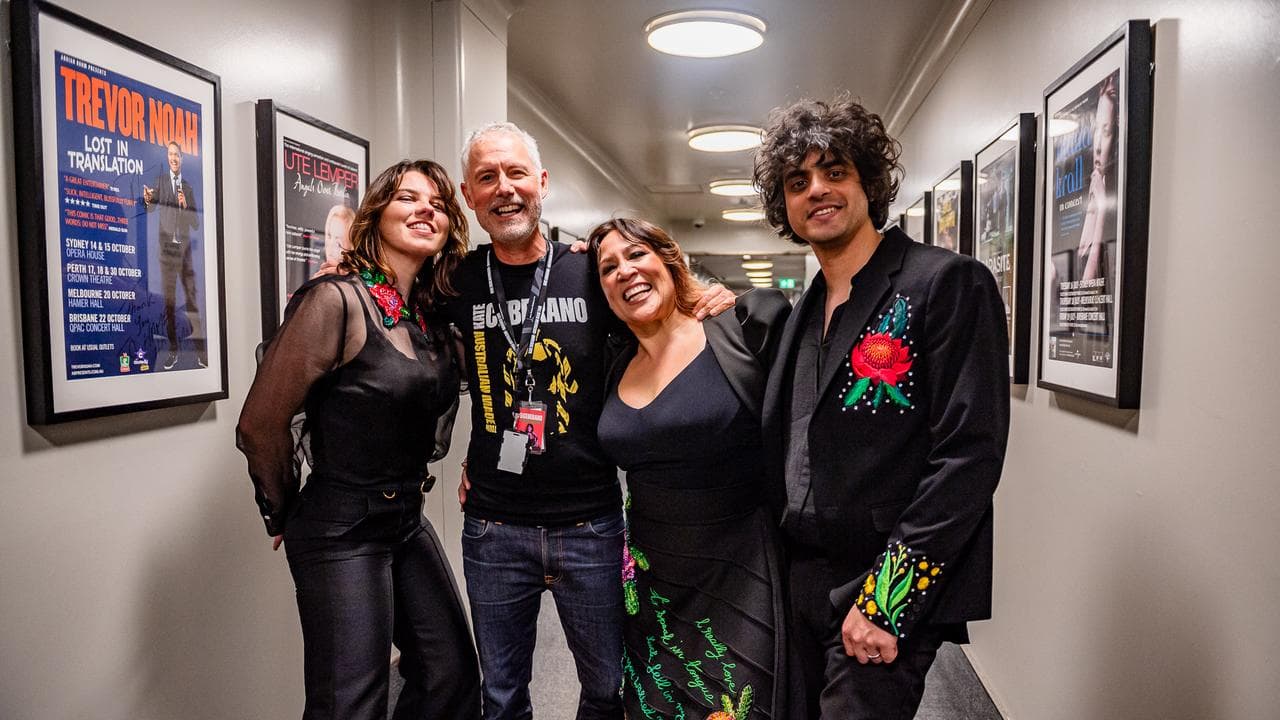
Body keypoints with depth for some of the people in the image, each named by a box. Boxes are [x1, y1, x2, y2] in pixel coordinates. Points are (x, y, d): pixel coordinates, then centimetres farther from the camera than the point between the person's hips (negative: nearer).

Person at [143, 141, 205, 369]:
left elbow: (196, 223, 9)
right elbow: (152, 207, -5)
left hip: (185, 249, 1)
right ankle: (173, 350, 5)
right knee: (169, 299, 1)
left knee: (193, 298, -1)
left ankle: (201, 350, 0)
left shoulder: (188, 186, 11)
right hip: (167, 248, -1)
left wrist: (186, 206, -9)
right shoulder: (161, 180, 6)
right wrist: (147, 199, -27)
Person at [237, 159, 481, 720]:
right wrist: (286, 515, -3)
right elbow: (260, 423, -14)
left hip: (409, 521, 7)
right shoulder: (336, 301, -17)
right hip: (344, 532, -7)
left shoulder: (431, 313, 4)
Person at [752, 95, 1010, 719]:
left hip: (892, 602, -7)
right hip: (803, 588, 7)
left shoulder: (949, 284, -11)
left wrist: (885, 600, -19)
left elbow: (969, 456, -18)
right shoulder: (805, 311, 12)